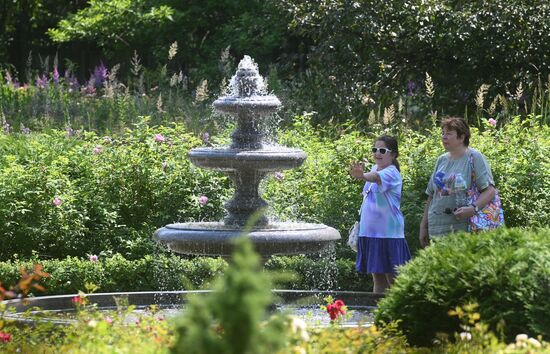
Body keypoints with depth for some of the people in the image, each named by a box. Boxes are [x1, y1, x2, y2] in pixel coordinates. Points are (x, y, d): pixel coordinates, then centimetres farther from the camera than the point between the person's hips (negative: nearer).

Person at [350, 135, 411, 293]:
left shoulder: (391, 173, -14)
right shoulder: (374, 169, 11)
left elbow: (377, 177, -38)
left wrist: (362, 175, -56)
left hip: (388, 232, -8)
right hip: (370, 231, 8)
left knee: (393, 278, -4)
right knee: (377, 277, 13)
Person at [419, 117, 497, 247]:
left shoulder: (474, 157, -2)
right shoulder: (442, 160, 18)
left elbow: (490, 190, -11)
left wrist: (473, 208, -27)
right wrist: (423, 226, 19)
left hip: (463, 230, -6)